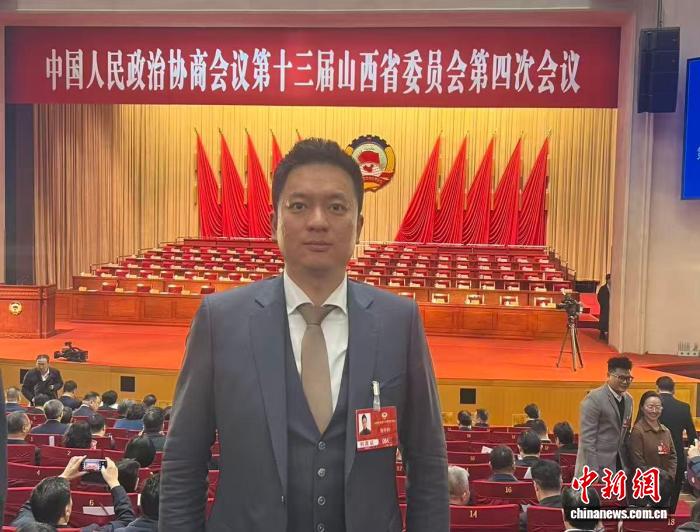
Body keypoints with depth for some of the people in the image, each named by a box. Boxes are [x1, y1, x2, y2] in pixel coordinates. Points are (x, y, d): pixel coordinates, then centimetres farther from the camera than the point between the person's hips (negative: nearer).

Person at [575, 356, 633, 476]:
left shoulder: (628, 399, 11)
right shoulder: (594, 398, -13)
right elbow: (586, 438, -16)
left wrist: (628, 464, 13)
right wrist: (592, 471, -19)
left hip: (620, 464, 7)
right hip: (597, 466, -7)